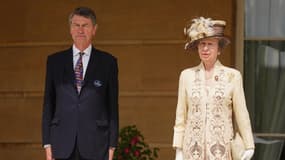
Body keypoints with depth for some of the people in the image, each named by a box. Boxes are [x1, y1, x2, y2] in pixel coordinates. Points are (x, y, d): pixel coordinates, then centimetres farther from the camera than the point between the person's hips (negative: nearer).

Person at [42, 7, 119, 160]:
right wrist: (47, 143, 3)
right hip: (63, 144, 1)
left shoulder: (108, 62, 5)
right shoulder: (55, 61, 9)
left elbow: (112, 105, 5)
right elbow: (48, 103, 9)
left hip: (96, 143, -1)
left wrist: (112, 145, 0)